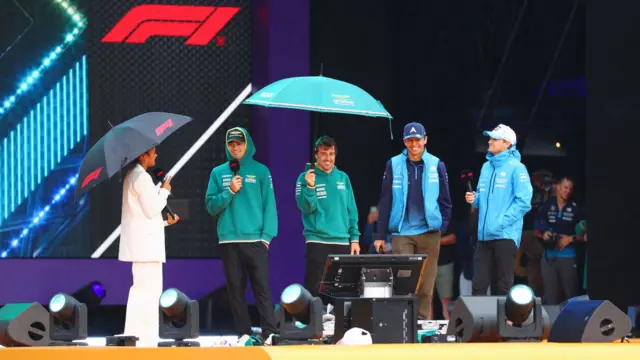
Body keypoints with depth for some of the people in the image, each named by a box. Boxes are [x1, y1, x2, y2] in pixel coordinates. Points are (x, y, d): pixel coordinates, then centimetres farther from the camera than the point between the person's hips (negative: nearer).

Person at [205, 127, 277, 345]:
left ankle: (269, 333, -10)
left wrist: (267, 235, -9)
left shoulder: (260, 171, 4)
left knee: (262, 287, -7)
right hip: (228, 240, 3)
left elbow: (269, 205, 0)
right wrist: (229, 192, -10)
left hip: (255, 239, -3)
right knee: (235, 288, 4)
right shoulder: (218, 173, 10)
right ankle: (243, 333, 8)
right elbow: (211, 206, 6)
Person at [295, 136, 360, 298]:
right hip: (317, 242, -4)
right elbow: (306, 208, -10)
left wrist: (354, 238, 7)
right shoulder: (306, 178, -2)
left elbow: (352, 210, 13)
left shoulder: (343, 178, 10)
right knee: (314, 289, -7)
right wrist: (310, 187, -25)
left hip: (343, 243, 4)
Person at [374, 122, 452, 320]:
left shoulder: (436, 165, 4)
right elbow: (385, 201, 4)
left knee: (426, 284, 4)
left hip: (429, 232, 1)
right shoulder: (394, 165, 3)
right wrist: (381, 235, 2)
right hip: (401, 233, -1)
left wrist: (442, 227, 1)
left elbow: (445, 200, 9)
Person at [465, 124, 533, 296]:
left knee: (503, 287, -1)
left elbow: (523, 202, -12)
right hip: (484, 235, 7)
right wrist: (474, 199, 4)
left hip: (505, 235, -7)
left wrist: (501, 222, -18)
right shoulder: (486, 167, 16)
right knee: (479, 285, 3)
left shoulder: (515, 167, -6)